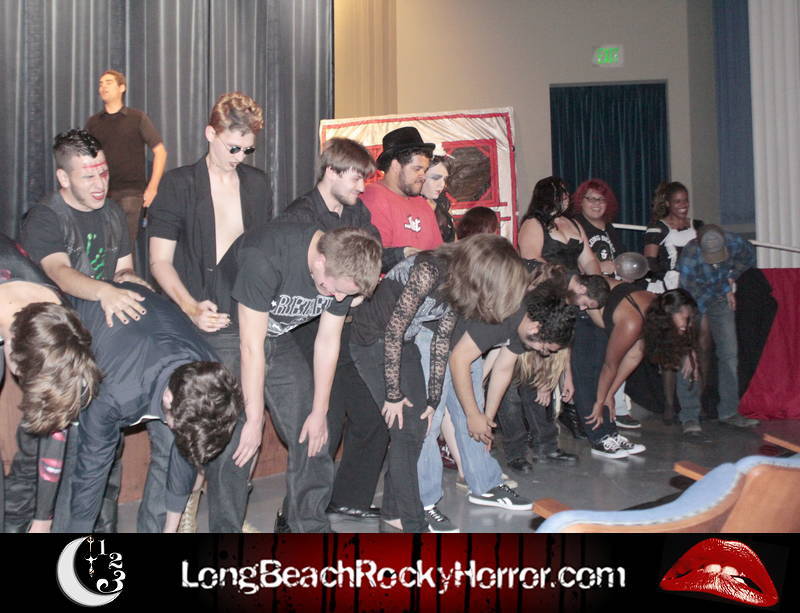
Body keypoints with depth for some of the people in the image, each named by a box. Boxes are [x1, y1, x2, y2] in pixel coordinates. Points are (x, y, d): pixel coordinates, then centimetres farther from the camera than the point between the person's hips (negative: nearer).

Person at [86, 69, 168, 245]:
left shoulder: (137, 118, 3)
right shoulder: (93, 122, 12)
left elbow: (160, 151, 3)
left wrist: (152, 187, -4)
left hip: (130, 192, -3)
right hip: (101, 193, 3)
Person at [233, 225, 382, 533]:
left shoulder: (345, 270, -16)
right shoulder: (265, 257, -36)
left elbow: (327, 342, -5)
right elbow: (252, 345, -30)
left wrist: (319, 412, -2)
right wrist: (255, 420, -24)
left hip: (279, 339, 6)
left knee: (312, 438, 1)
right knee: (238, 445, -13)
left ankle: (308, 525, 15)